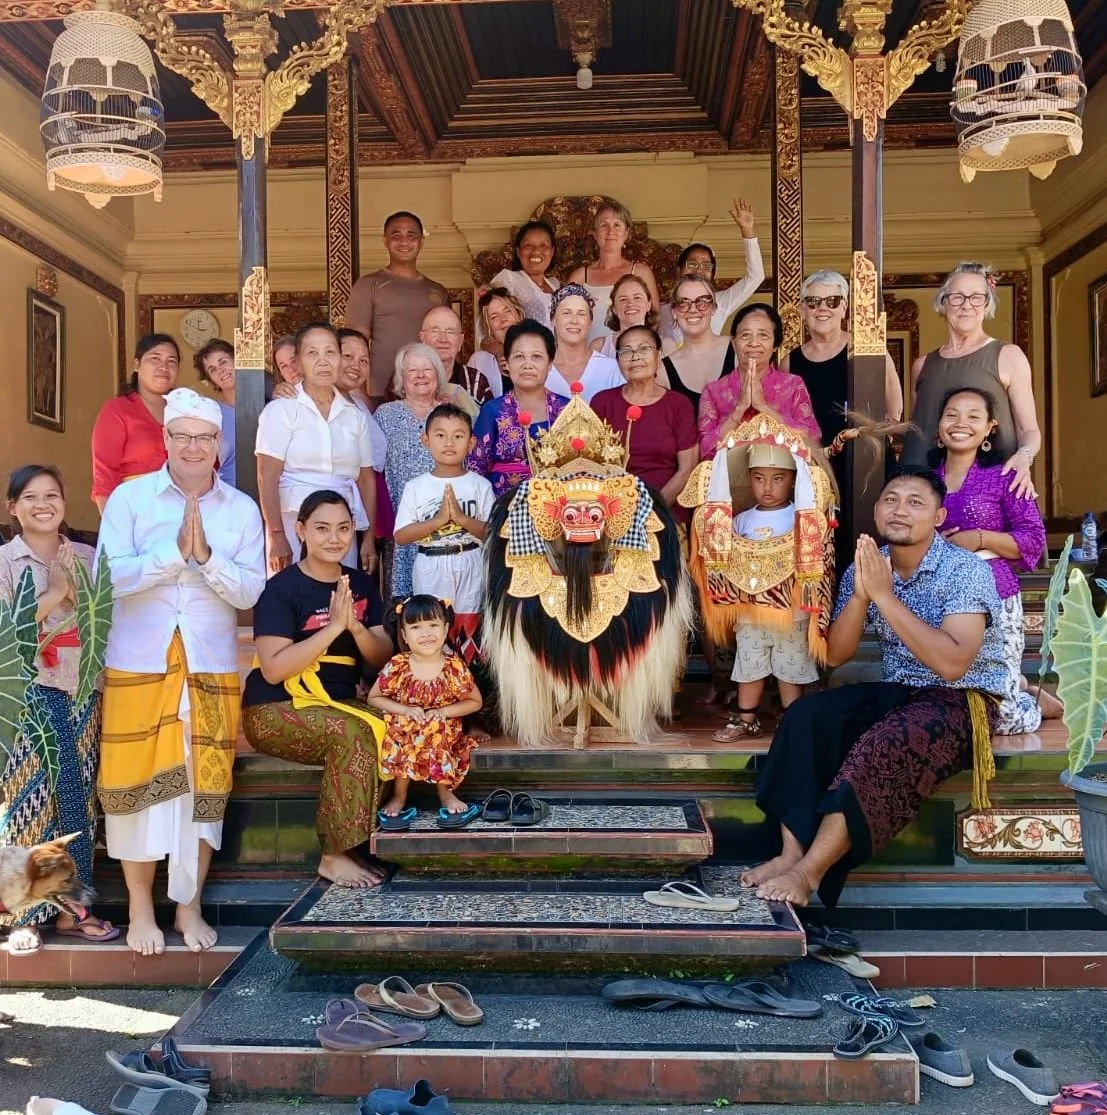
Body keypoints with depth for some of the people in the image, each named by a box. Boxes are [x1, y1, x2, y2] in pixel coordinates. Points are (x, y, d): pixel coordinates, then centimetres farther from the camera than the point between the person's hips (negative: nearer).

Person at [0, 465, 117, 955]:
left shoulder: (86, 557, 10)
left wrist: (77, 587, -3)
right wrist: (55, 594, -14)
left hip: (80, 685, 3)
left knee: (78, 795, 4)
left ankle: (71, 908, 13)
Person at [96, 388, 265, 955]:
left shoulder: (242, 509, 4)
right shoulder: (129, 497, 0)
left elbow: (251, 591, -3)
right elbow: (108, 578, -11)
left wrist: (206, 557, -17)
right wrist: (173, 552, -19)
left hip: (211, 667, 2)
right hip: (138, 664, -1)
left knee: (203, 784, 6)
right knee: (139, 780, 3)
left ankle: (189, 905, 22)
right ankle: (141, 908, 19)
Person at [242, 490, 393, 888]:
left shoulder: (361, 585, 9)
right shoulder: (282, 588, -9)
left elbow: (384, 658, 3)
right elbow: (273, 669, -19)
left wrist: (356, 625, -16)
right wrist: (333, 626, -23)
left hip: (340, 702, 6)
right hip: (276, 709, -5)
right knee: (351, 732, -31)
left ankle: (345, 847, -14)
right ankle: (335, 856, -18)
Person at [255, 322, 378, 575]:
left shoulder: (355, 415, 11)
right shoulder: (280, 410, -1)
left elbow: (366, 480, 12)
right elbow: (267, 479, -6)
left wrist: (369, 539, 7)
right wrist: (276, 537, -13)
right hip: (293, 526, -3)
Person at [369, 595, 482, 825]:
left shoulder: (455, 667, -10)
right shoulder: (397, 667, -11)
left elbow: (475, 702, 2)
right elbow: (374, 698, 1)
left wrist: (443, 712, -14)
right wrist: (405, 709, -15)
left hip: (444, 732, 0)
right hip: (404, 731, 0)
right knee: (401, 745, -32)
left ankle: (446, 794, -6)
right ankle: (399, 796, -6)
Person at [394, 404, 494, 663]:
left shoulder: (480, 485, -1)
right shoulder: (415, 487, 0)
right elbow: (401, 536, -6)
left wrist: (461, 517, -18)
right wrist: (439, 519, -17)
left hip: (470, 567, 0)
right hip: (430, 570, 0)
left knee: (469, 631, 5)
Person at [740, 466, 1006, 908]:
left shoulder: (966, 570, -13)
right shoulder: (866, 568, 3)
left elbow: (952, 664, -26)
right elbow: (835, 655, -2)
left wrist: (885, 595, -26)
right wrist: (861, 595, -19)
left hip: (963, 700, -6)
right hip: (895, 692, 6)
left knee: (885, 744, -33)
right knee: (807, 715, -18)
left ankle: (810, 871, -28)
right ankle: (791, 852, -21)